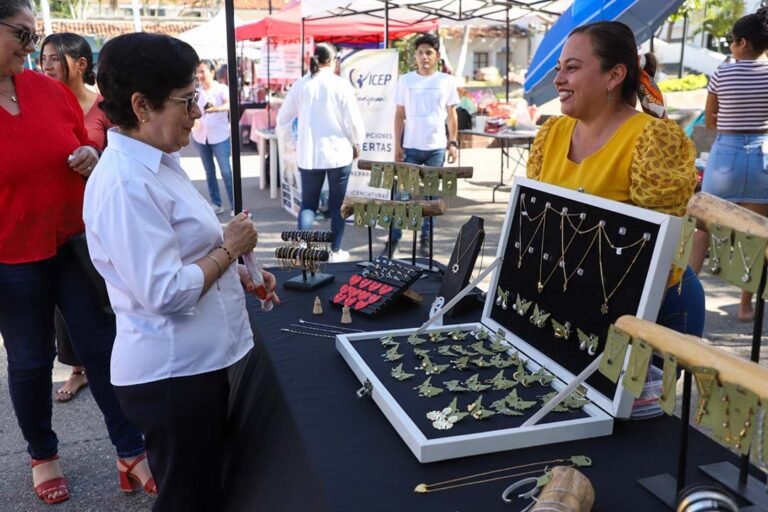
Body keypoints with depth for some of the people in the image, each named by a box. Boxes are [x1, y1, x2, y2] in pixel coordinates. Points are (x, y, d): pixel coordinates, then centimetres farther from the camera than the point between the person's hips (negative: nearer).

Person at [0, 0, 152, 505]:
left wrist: (92, 157, -10)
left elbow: (87, 149, 13)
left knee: (104, 346, 8)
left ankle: (131, 453, 22)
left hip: (77, 243, 3)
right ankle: (42, 455, 37)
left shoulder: (49, 89, -1)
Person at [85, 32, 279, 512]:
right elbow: (165, 292, -28)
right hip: (171, 372, -9)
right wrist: (229, 248, -15)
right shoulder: (125, 183, -25)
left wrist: (237, 273, 6)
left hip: (196, 360, 9)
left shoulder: (155, 162, 7)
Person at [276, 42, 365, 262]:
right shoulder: (340, 85, -8)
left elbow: (282, 119, 7)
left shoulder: (300, 85, 1)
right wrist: (356, 144, 10)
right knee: (337, 204, 9)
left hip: (308, 154, 2)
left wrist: (292, 142, 22)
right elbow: (354, 121, -8)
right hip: (338, 152, -2)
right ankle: (335, 251, 15)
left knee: (308, 203, 10)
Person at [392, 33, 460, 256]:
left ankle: (426, 240, 15)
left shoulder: (446, 81, 4)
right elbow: (399, 115, 4)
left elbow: (452, 115, 7)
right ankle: (394, 239, 9)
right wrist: (397, 145, -2)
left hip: (437, 148, 1)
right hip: (411, 147, -1)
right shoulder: (406, 80, 3)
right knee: (403, 193, 1)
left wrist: (453, 143, 0)